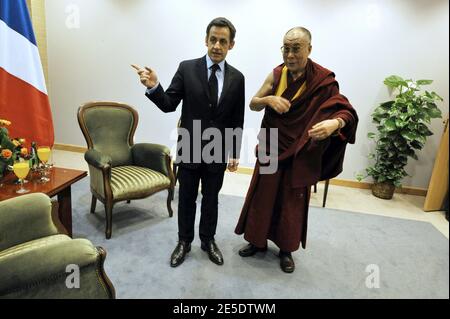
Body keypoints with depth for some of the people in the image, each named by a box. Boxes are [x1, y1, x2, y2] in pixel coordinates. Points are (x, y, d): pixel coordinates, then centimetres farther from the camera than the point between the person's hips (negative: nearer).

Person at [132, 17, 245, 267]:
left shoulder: (237, 78, 0)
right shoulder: (187, 68, -5)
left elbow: (237, 120, 2)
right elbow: (168, 105, -7)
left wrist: (235, 153, 2)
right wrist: (153, 87, -27)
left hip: (218, 151, 1)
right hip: (189, 148, -1)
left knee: (211, 199, 16)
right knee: (187, 198, 13)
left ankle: (208, 240, 36)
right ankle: (184, 242, 34)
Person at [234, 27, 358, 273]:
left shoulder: (323, 80, -12)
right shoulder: (276, 74, -1)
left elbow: (346, 111, -18)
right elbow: (253, 105, 2)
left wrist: (335, 123, -42)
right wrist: (268, 99, -20)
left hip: (299, 154, -3)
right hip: (271, 149, 3)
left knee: (292, 202, 10)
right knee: (262, 197, 11)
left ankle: (286, 249, 31)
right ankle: (258, 241, 33)